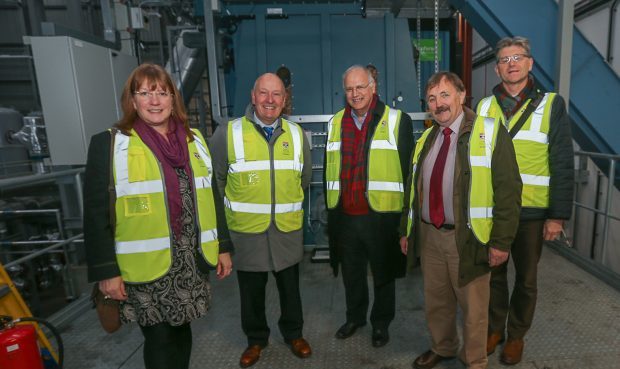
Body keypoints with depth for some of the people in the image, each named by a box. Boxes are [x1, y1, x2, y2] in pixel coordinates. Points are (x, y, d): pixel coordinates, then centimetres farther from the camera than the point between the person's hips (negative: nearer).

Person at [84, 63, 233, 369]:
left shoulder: (194, 140, 7)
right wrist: (105, 271, -8)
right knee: (159, 341, 9)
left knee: (182, 331, 19)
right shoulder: (108, 144, -6)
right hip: (146, 267, -3)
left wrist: (223, 247, 8)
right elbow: (96, 214, -7)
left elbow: (210, 198, 9)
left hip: (191, 261, 4)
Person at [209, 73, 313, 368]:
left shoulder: (296, 134, 2)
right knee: (251, 289, 15)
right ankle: (256, 339, 39)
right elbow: (217, 178, 2)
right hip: (246, 229, -2)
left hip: (288, 228, 2)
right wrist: (241, 203, 9)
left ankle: (293, 333, 42)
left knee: (290, 285, 18)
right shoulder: (228, 133, -9)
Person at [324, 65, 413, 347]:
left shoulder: (398, 121, -5)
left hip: (381, 215, -3)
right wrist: (330, 208, 12)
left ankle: (381, 322, 36)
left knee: (383, 274, 14)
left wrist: (406, 214, -7)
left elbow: (408, 170, -5)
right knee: (351, 272, 19)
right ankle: (355, 317, 42)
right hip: (344, 216, 4)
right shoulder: (335, 123, 9)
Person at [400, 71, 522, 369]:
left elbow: (508, 190, -11)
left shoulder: (490, 133, -8)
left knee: (473, 307, 11)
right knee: (435, 301, 20)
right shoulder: (426, 139, 10)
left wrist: (501, 241, -14)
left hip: (467, 238, -5)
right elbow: (413, 188, 15)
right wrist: (405, 230, 14)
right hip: (429, 236, 5)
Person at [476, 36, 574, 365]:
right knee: (493, 273, 14)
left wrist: (558, 214, -10)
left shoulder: (551, 105, -3)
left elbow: (562, 165, -5)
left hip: (531, 211, -2)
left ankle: (516, 335, 32)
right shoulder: (484, 107, 5)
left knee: (525, 278, 13)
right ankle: (494, 328, 33)